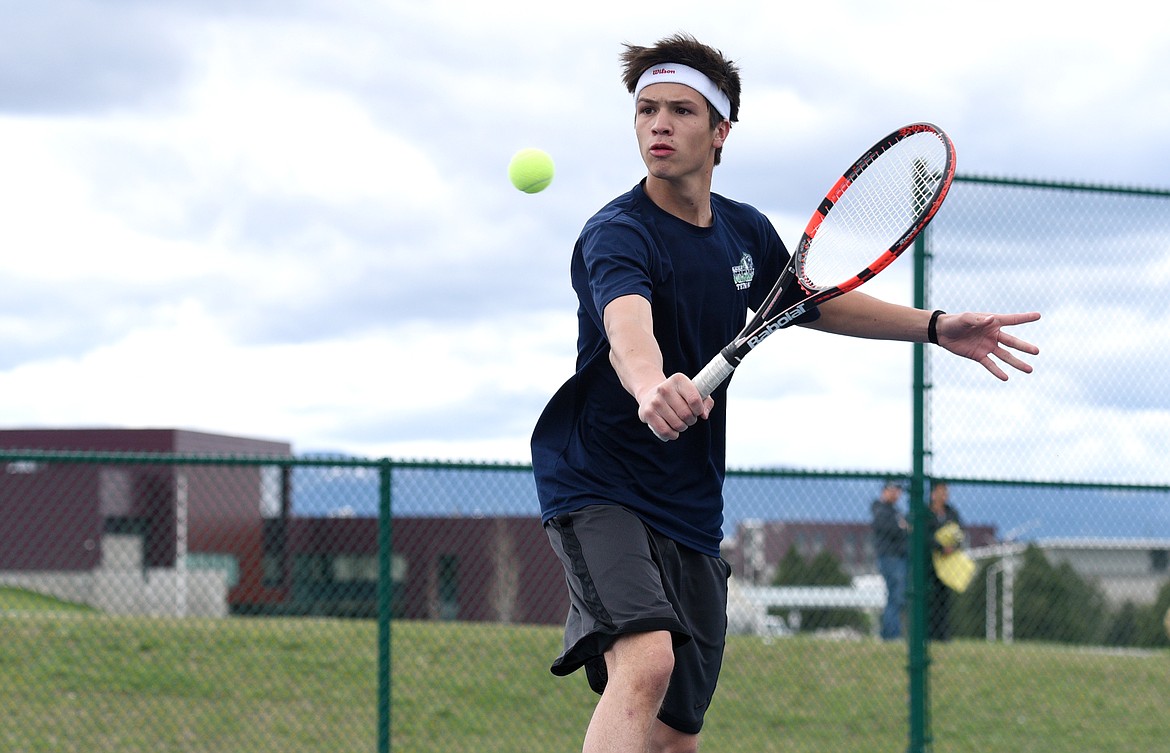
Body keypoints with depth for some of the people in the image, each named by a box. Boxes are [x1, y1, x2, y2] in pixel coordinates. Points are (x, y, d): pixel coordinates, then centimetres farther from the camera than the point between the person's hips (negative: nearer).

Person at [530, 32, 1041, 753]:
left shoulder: (747, 232, 7)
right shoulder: (616, 234, -17)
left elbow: (811, 302, 26)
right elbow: (628, 324, -38)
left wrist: (936, 326, 19)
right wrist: (651, 387, -61)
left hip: (692, 513, 7)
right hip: (599, 489, -7)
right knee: (645, 662, -33)